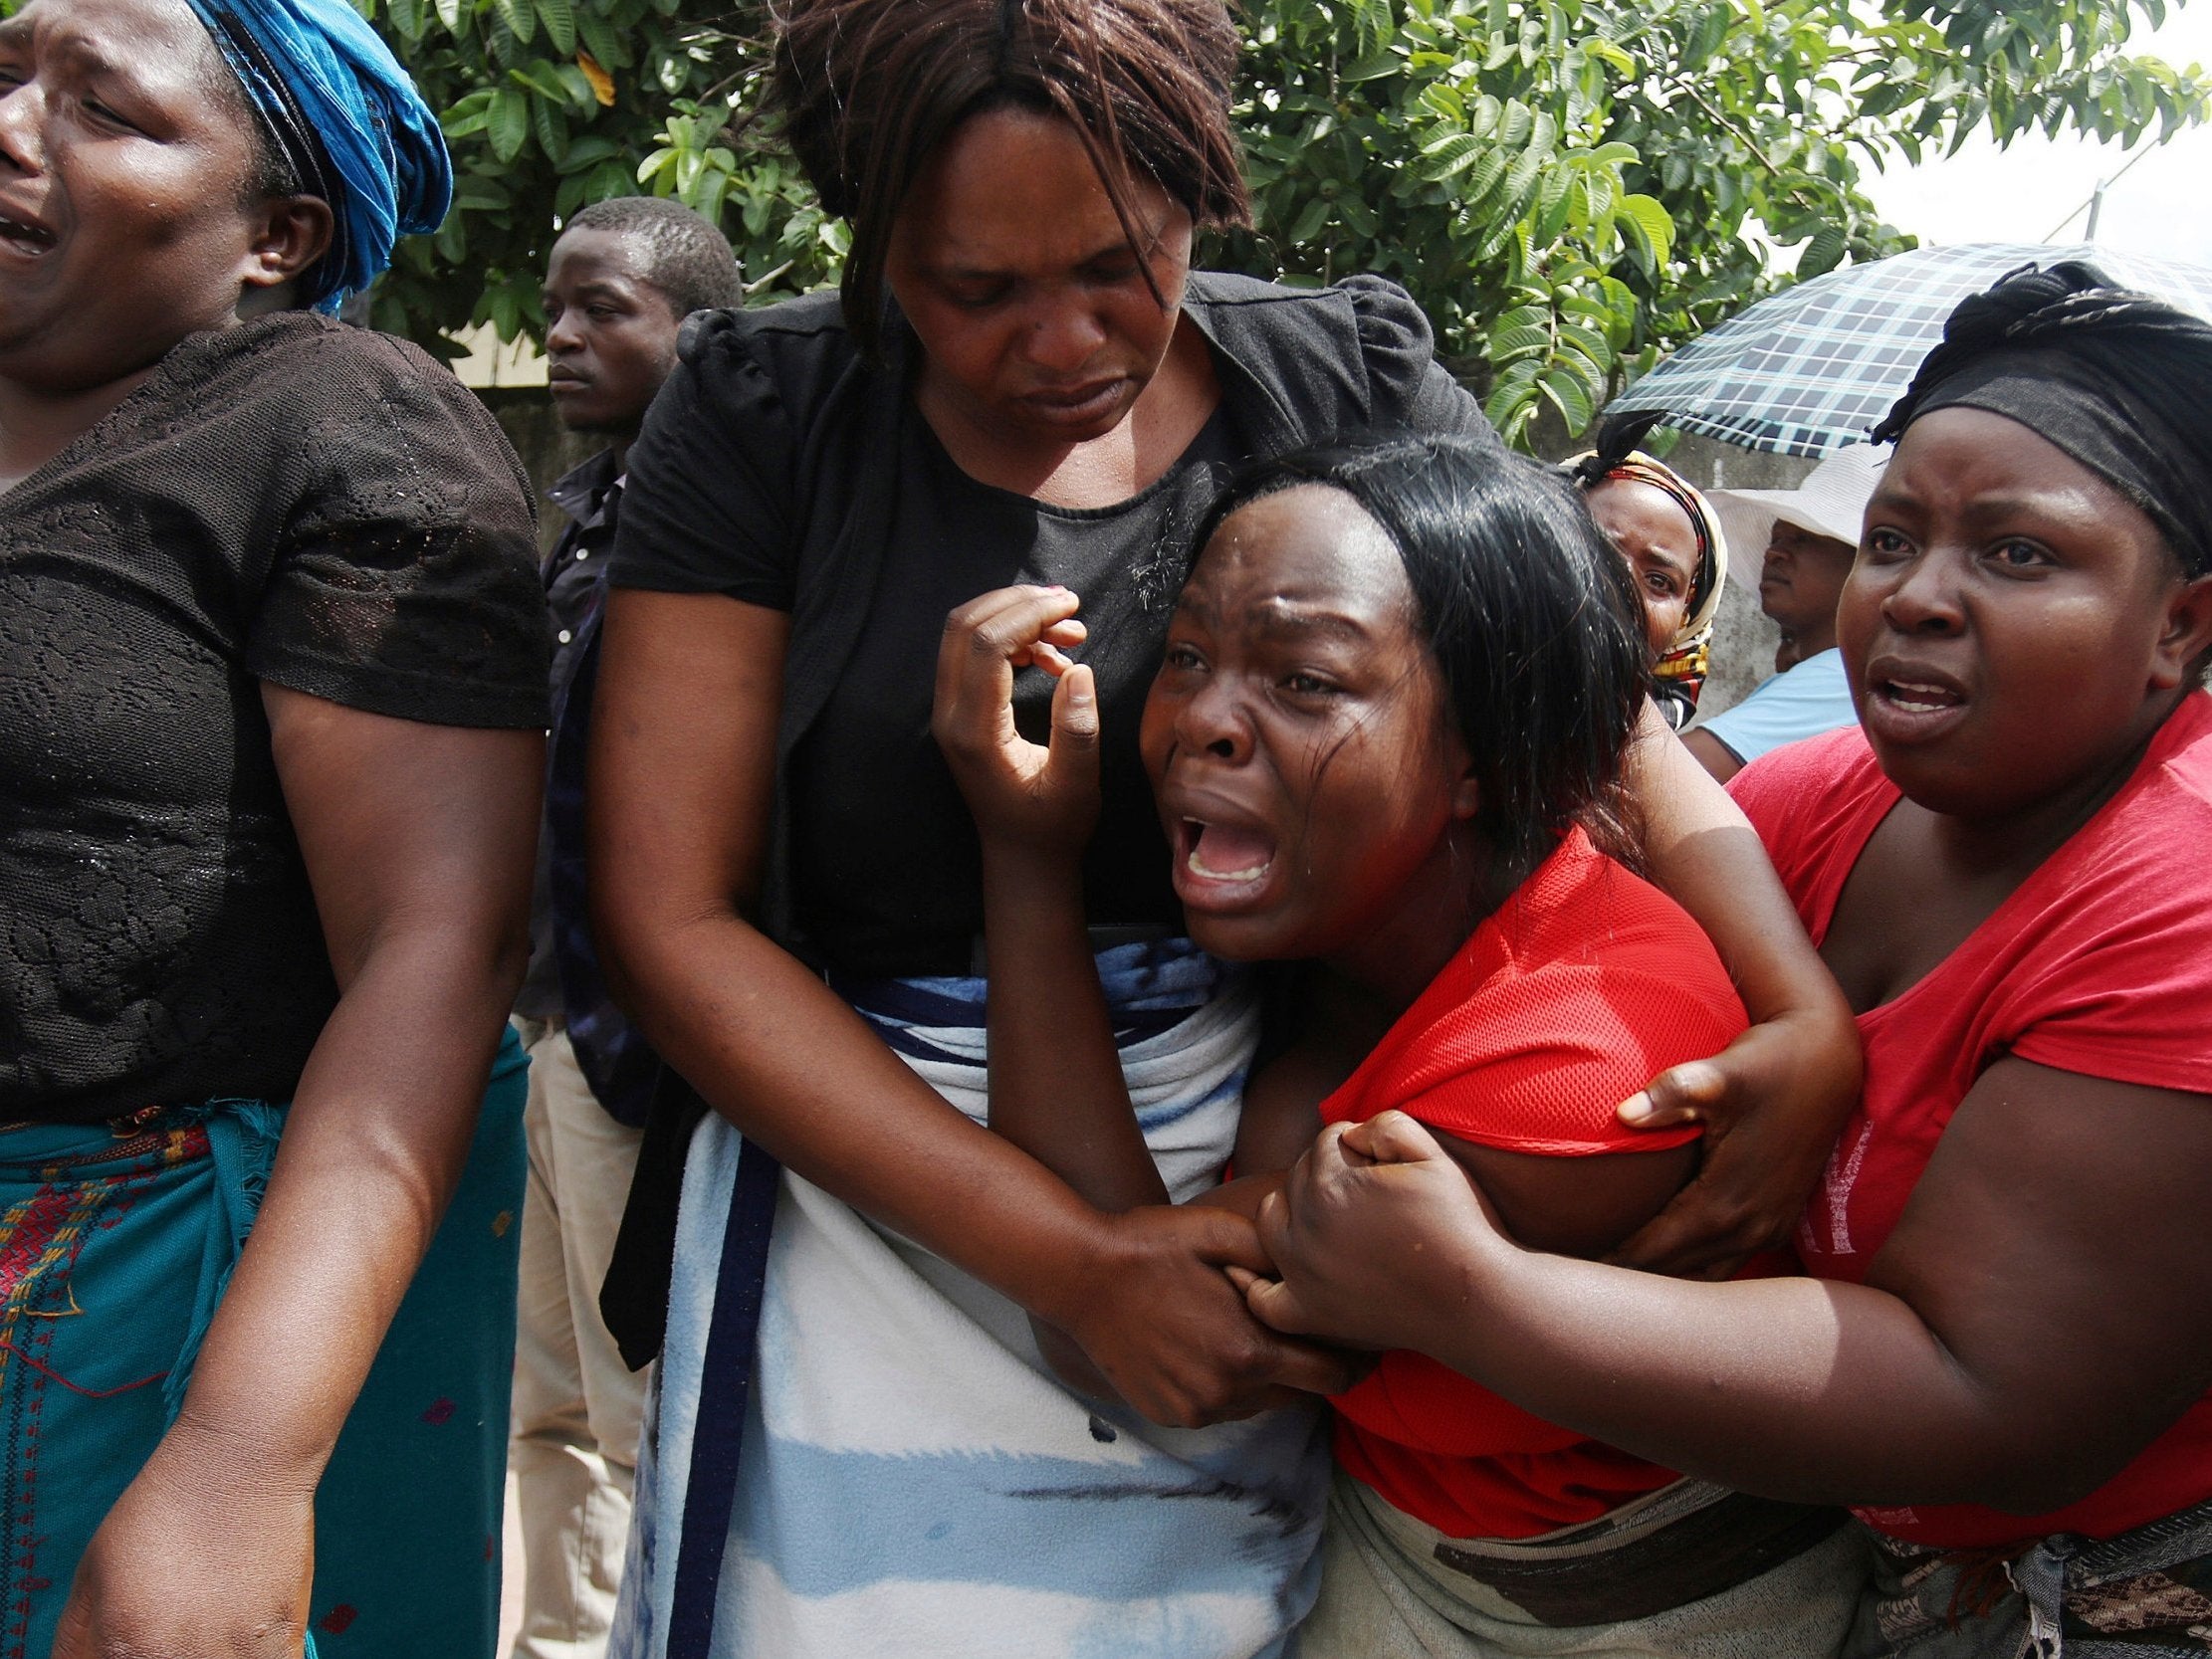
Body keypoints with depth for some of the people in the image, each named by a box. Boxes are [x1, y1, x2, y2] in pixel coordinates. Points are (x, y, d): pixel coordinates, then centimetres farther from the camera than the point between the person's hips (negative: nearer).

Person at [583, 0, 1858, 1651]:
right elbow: (674, 916, -11)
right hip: (879, 1186, -1)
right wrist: (1070, 1255, -18)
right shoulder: (764, 417, -7)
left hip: (1263, 1200, 2)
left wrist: (1811, 1021, -19)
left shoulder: (1353, 385, -3)